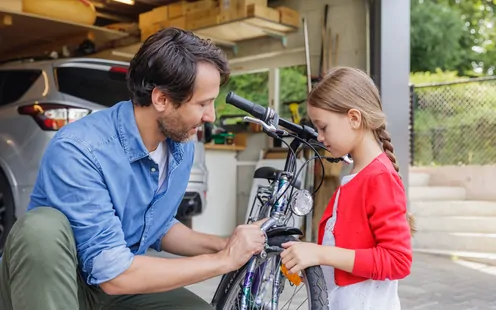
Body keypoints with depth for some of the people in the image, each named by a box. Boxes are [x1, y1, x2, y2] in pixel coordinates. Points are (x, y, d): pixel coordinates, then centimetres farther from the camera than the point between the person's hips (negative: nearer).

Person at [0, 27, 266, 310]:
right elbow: (113, 274, -30)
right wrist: (223, 261, -23)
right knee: (43, 228, -35)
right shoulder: (79, 150, -29)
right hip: (49, 284, -5)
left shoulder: (182, 149, -6)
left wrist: (225, 246, -5)